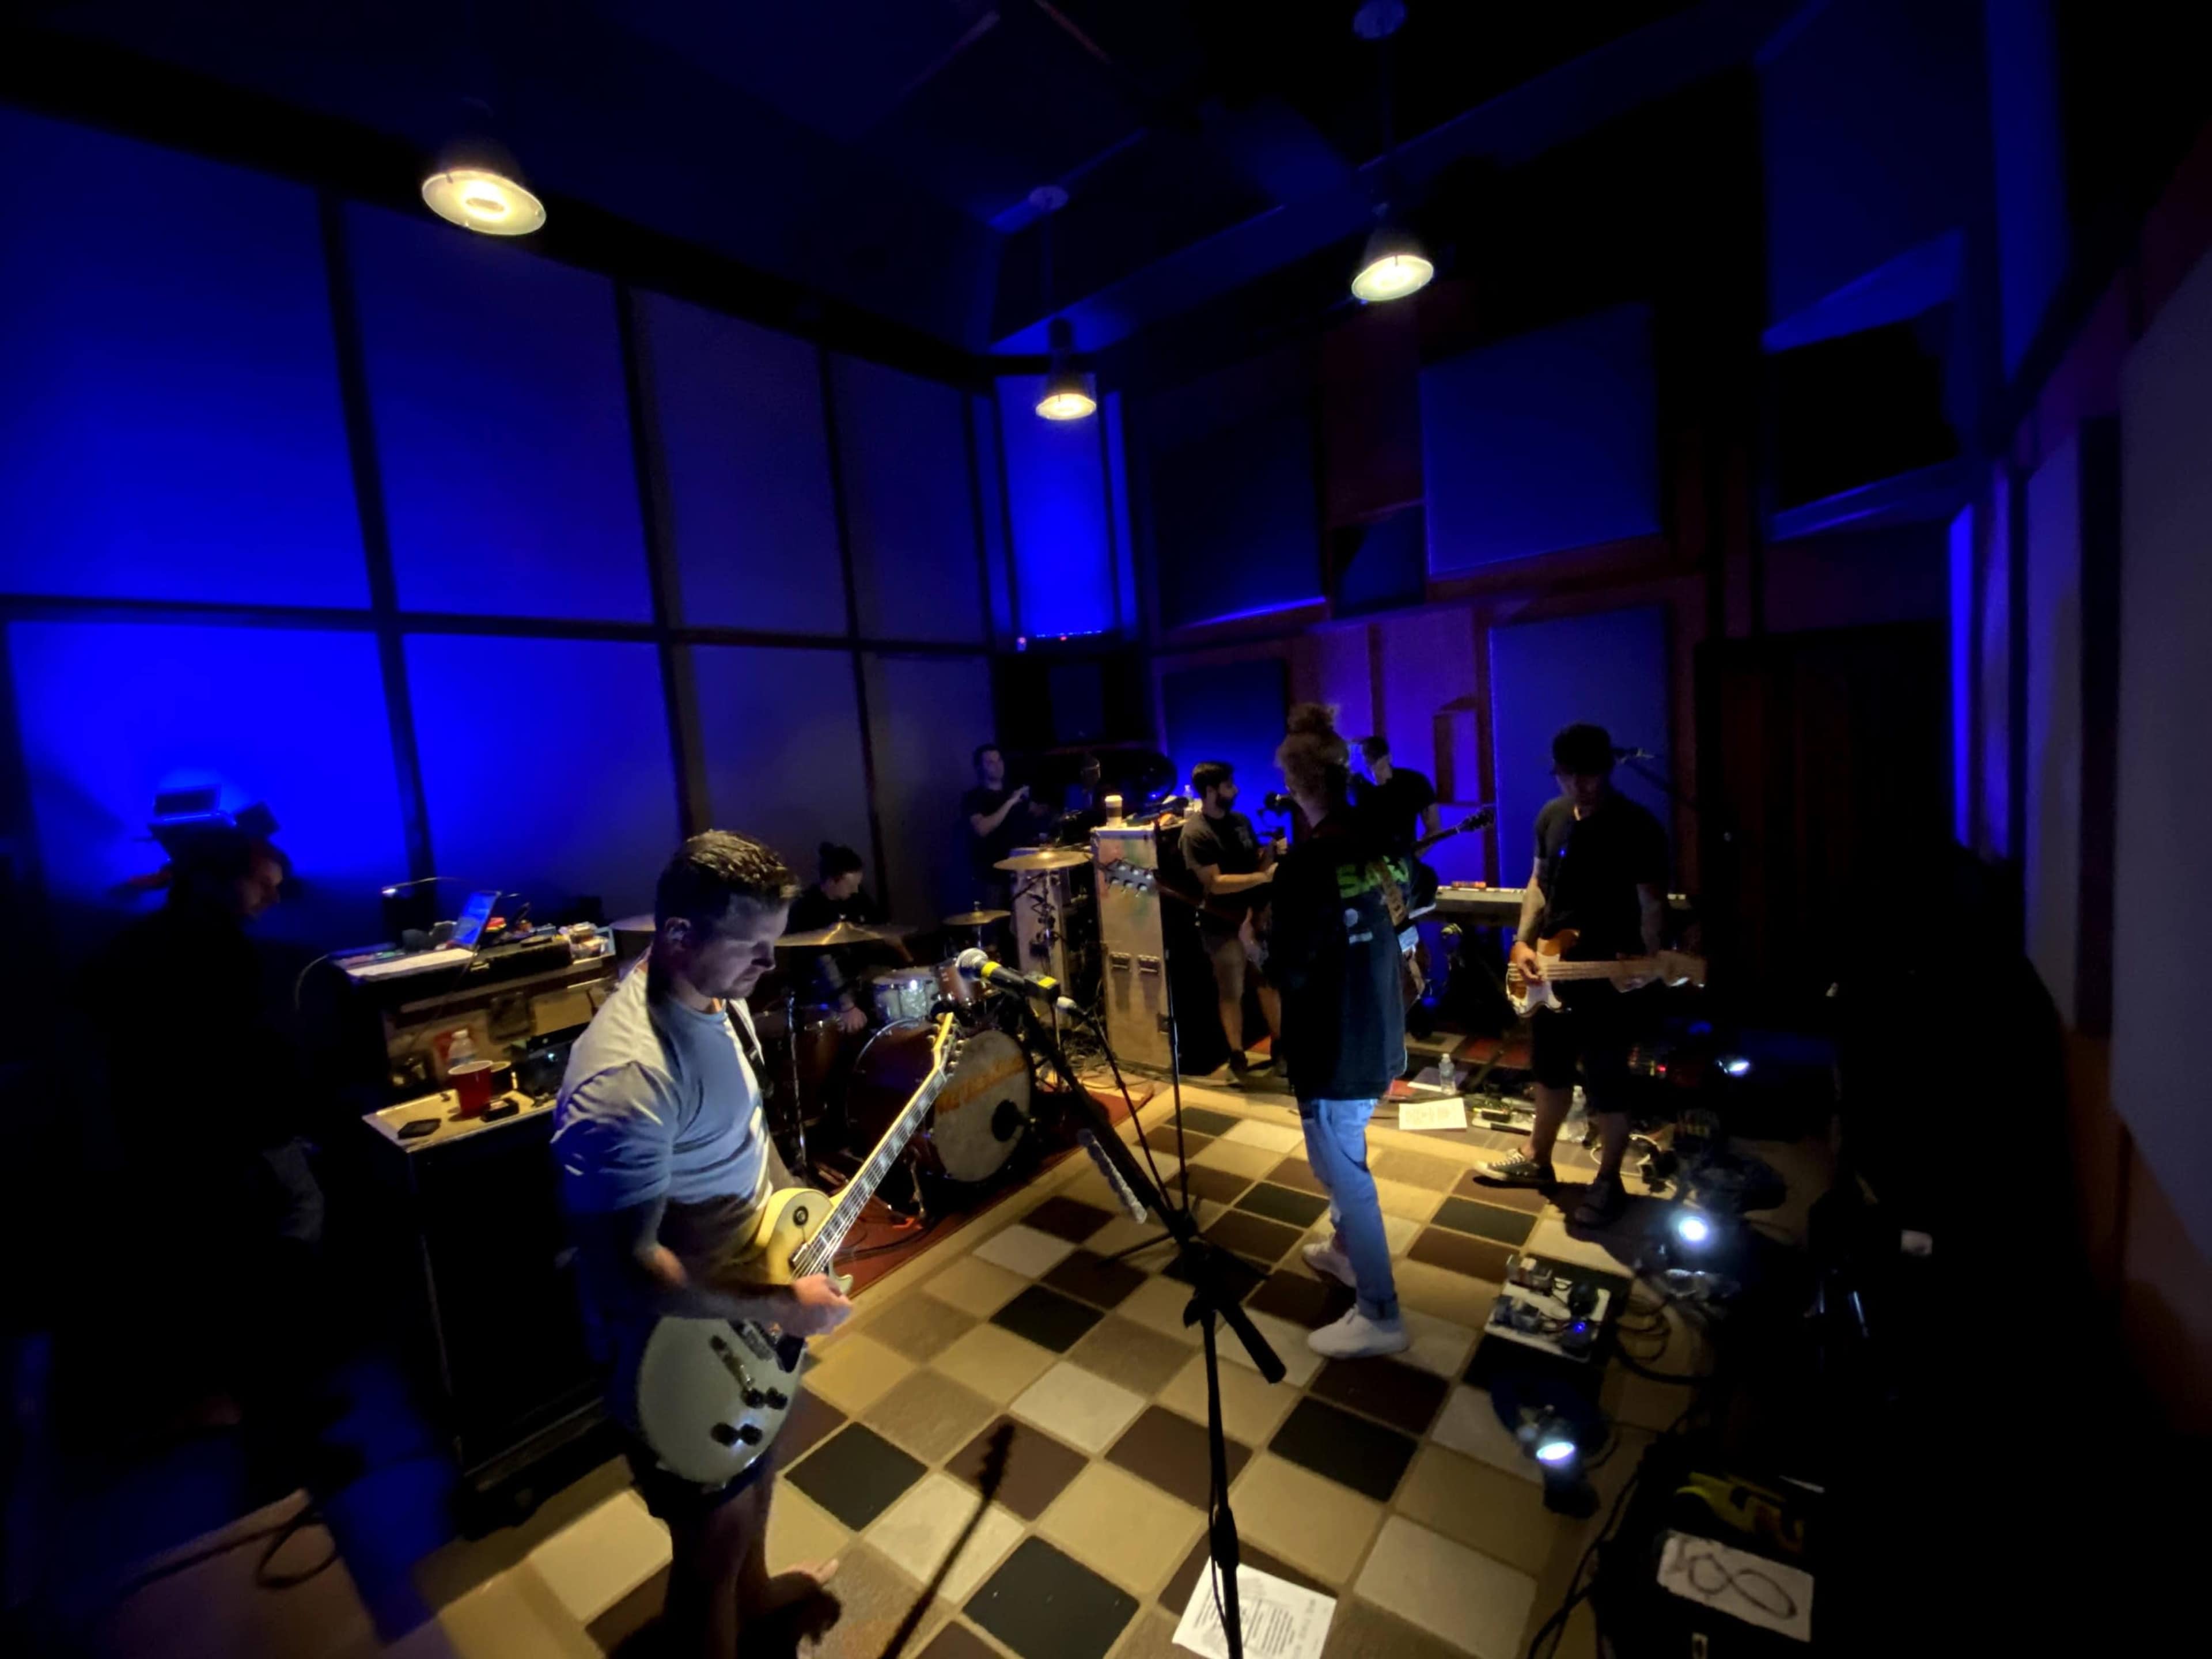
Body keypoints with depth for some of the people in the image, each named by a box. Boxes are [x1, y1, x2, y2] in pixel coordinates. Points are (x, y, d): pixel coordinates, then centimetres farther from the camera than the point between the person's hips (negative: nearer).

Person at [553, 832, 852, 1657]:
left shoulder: (716, 993, -7)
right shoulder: (627, 1076, -36)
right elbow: (626, 1268, -32)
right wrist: (779, 1306, -25)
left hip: (749, 1291, 9)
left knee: (759, 1462, 32)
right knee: (713, 1535, 17)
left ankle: (754, 1593, 60)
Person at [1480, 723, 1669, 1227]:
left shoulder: (1638, 827, -15)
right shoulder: (1551, 815, 3)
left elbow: (1653, 904, -12)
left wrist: (1645, 962, -27)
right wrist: (1523, 942, 0)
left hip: (1610, 978, -6)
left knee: (1606, 1085, 7)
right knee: (1550, 1070, 20)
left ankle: (1609, 1182, 27)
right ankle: (1536, 1159, 37)